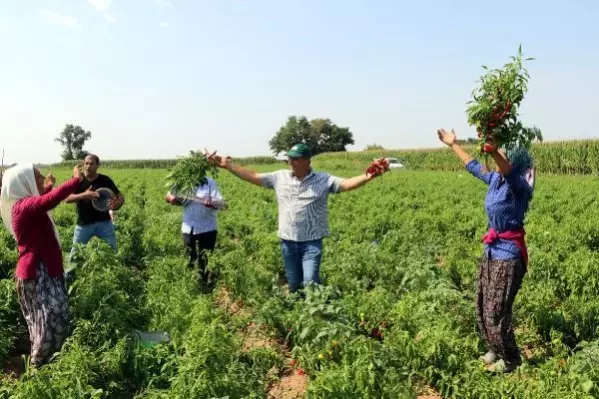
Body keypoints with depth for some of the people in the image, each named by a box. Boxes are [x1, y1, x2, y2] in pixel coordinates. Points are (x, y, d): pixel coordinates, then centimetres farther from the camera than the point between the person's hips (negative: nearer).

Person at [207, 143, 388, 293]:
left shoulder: (323, 179, -6)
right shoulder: (280, 177, 4)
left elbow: (346, 184, -17)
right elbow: (253, 177, 8)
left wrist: (367, 177, -36)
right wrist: (228, 166, 4)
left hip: (312, 242, -4)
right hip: (288, 241, 4)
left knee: (310, 283, -11)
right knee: (293, 286, 15)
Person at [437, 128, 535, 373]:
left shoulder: (518, 186, -16)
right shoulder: (496, 179, 7)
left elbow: (509, 172, -40)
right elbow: (474, 167, 22)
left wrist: (494, 152, -58)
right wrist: (453, 145, 30)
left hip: (508, 254, -8)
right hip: (492, 251, 8)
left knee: (496, 311, -1)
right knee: (482, 307, 15)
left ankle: (510, 360, 21)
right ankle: (495, 351, 34)